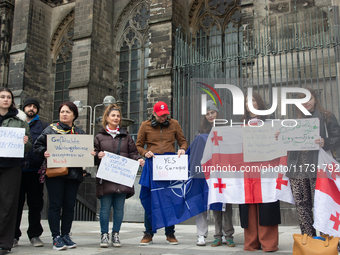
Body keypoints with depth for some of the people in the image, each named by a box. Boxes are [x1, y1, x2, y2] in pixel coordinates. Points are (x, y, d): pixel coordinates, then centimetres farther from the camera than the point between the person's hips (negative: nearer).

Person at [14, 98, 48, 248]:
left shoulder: (43, 127, 13)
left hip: (35, 170, 0)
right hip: (16, 169, 0)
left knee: (35, 203, 4)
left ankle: (34, 235, 14)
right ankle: (13, 235, 13)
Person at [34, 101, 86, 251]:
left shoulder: (80, 132, 13)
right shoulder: (51, 129, 6)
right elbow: (37, 145, 3)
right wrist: (44, 152, -16)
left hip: (74, 173, 3)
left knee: (69, 205, 6)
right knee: (55, 205, -2)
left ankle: (65, 235, 17)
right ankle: (56, 237, 4)